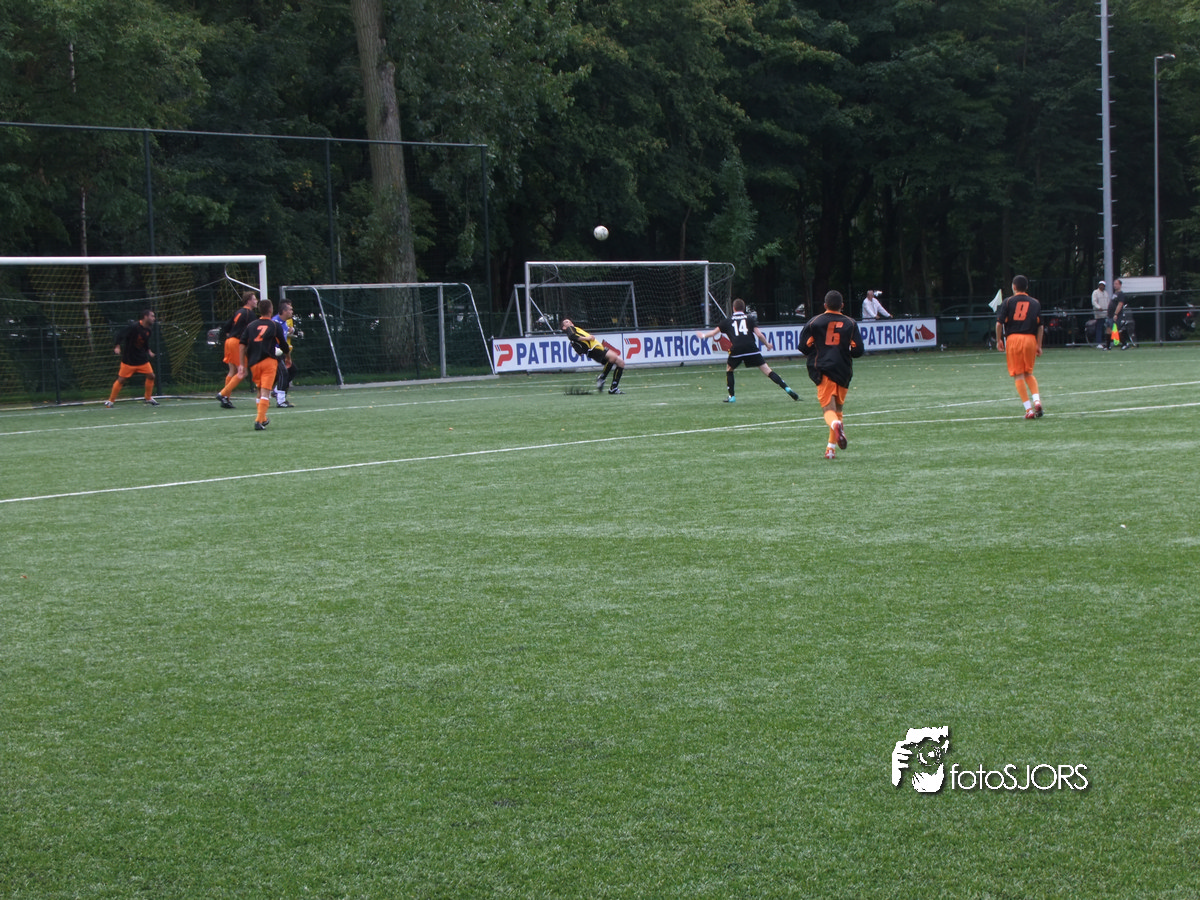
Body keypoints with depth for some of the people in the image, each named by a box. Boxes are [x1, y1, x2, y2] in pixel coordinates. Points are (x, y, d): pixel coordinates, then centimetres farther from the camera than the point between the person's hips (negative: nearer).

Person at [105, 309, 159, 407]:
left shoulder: (147, 330, 4)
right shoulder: (133, 327, -19)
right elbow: (120, 334, -18)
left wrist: (148, 350, 6)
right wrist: (118, 347, -27)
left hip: (142, 358, 7)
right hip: (129, 359, -7)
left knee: (151, 376, 2)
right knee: (121, 380, -3)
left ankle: (148, 398, 20)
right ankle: (110, 400, 9)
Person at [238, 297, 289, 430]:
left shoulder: (251, 325, 11)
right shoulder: (275, 326, 2)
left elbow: (243, 346, 5)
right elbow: (283, 345, 4)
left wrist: (242, 365, 7)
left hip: (253, 363, 4)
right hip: (269, 361, -4)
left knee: (260, 390, 21)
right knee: (265, 392, -6)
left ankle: (263, 419, 30)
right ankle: (259, 421, -18)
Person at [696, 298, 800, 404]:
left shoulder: (727, 321, 17)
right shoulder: (750, 318, 14)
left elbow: (714, 332, 25)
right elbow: (758, 334, 5)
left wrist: (703, 335, 44)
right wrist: (767, 344, 20)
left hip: (736, 350, 0)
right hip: (752, 349, 0)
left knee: (729, 370, 25)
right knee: (767, 371, 0)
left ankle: (731, 396, 18)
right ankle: (787, 389, -9)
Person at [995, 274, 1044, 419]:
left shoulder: (1008, 302, 3)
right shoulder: (1035, 303, 11)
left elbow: (999, 323, -2)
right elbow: (1040, 326, 10)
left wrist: (998, 340, 9)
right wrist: (1039, 346, 13)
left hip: (1013, 338, -3)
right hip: (1030, 339, 3)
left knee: (1018, 376, 0)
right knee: (1029, 373, 19)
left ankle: (1029, 409, -7)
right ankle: (1037, 400, -4)